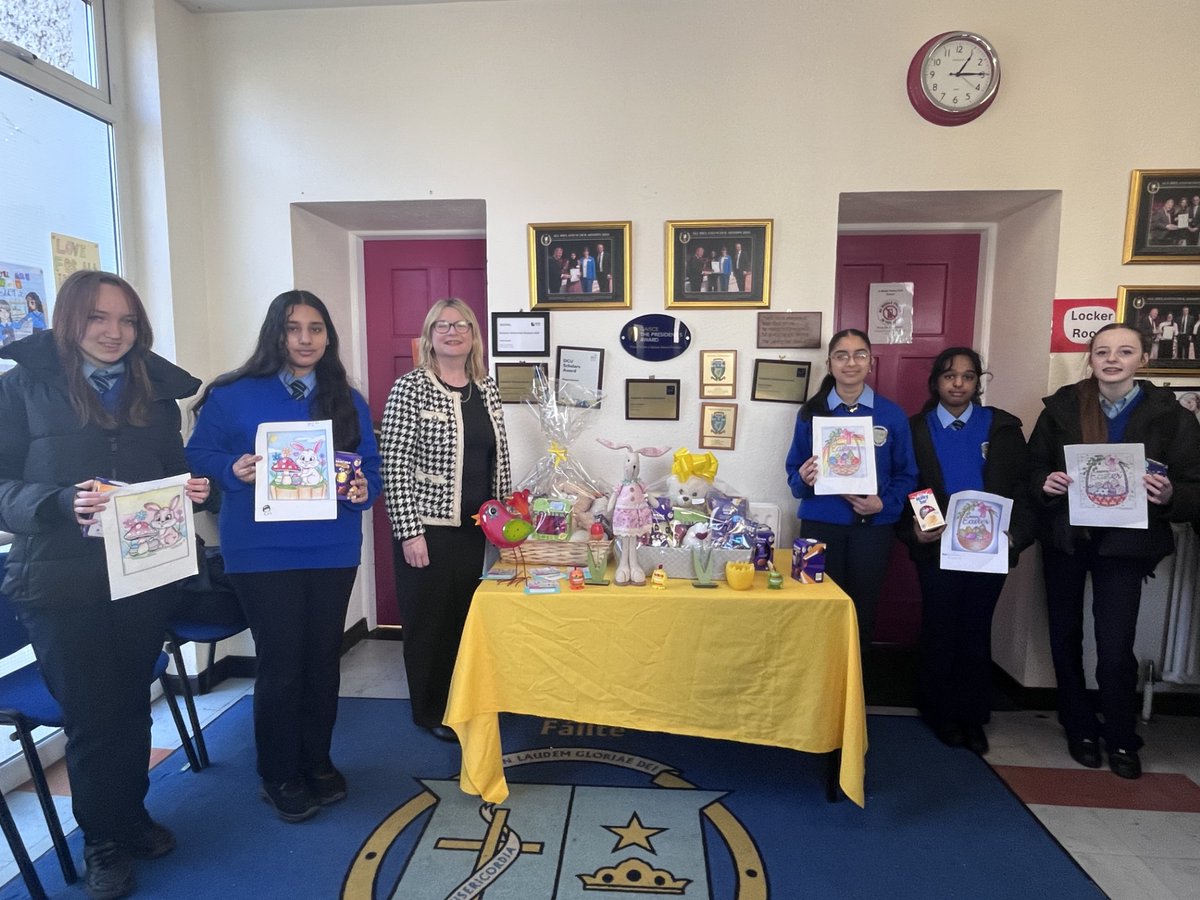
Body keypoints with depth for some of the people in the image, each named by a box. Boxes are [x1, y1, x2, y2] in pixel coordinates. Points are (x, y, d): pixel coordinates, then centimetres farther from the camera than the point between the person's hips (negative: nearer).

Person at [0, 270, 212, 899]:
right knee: (90, 713, 8)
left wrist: (194, 489, -10)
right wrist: (61, 503, -25)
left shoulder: (154, 389, 7)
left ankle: (131, 817, 37)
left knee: (132, 704, 15)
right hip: (60, 581, -3)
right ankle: (102, 842, 29)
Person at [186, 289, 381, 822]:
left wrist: (363, 490, -13)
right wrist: (234, 470, -18)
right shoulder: (233, 395, -1)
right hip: (262, 550, -3)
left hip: (332, 550, 3)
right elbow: (199, 454, 2)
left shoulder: (349, 402, 7)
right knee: (280, 663, 2)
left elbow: (371, 468, 8)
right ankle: (279, 777, 24)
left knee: (323, 659, 12)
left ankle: (317, 762, 33)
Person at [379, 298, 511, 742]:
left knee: (465, 614, 15)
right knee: (428, 617, 7)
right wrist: (409, 532, -16)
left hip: (473, 527, 6)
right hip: (427, 527, -5)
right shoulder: (410, 388, -10)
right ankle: (430, 711, 27)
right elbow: (394, 466, -13)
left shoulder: (487, 388, 8)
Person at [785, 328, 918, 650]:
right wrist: (803, 479, -15)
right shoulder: (811, 412, 3)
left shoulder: (892, 415, 2)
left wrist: (884, 504, -13)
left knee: (862, 611, 9)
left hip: (872, 527, 0)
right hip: (821, 524, 0)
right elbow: (794, 469, 7)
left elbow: (906, 475, 5)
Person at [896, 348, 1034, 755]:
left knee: (976, 629, 12)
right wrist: (912, 530, -15)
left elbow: (1022, 485, 1)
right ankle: (940, 711, 27)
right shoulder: (916, 428, 2)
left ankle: (972, 715, 27)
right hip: (937, 546, -1)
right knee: (939, 628, 9)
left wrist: (1017, 534, -11)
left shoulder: (1003, 427, 4)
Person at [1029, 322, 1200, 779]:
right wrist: (1045, 483, -20)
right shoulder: (1062, 406, -2)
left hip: (1126, 543, -1)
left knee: (1115, 649, -3)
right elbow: (1032, 468, 1)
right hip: (1065, 537, 2)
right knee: (1065, 636, 12)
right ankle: (1081, 729, 33)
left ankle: (1122, 740, 24)